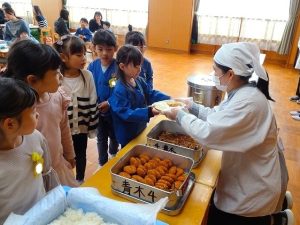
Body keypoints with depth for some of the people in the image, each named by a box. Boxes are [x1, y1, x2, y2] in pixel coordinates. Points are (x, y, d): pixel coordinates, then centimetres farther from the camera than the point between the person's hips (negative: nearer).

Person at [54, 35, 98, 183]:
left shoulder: (87, 76, -9)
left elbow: (92, 103, -4)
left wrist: (92, 127, -1)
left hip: (82, 126, 2)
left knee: (81, 154, 21)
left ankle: (80, 180, 45)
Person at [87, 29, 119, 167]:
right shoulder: (92, 66, -8)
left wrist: (110, 103, -24)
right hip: (97, 111, 2)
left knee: (114, 136, 22)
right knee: (101, 138, 19)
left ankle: (113, 153, 54)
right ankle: (103, 163, 40)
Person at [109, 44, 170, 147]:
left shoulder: (139, 81, -3)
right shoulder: (119, 90, -28)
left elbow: (151, 94, 2)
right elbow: (126, 113, -32)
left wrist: (169, 100, -13)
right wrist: (149, 112, -41)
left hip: (141, 128, 8)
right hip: (127, 135, -7)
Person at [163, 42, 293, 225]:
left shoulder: (248, 102, -33)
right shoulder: (243, 92, -3)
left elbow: (208, 133, -33)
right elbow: (218, 116, 9)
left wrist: (180, 115, -19)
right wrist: (191, 107, 1)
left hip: (255, 185, -9)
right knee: (214, 207, 24)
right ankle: (277, 200, 32)